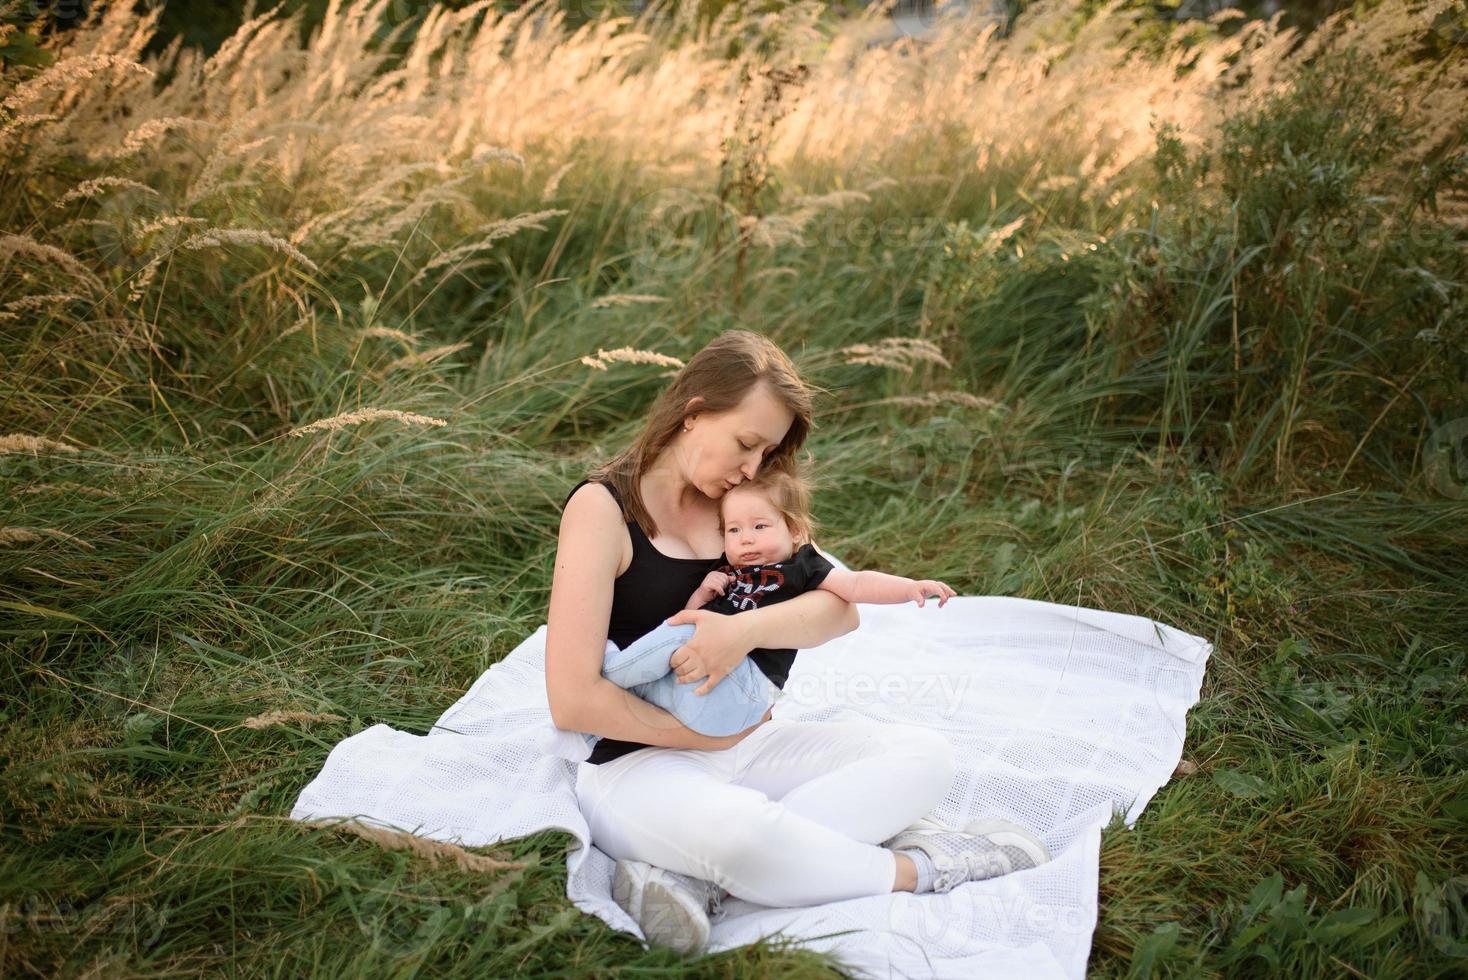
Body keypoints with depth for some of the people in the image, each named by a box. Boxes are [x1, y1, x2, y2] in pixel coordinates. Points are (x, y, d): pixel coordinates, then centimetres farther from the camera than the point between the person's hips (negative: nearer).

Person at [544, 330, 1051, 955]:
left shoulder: (742, 506, 9)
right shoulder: (603, 508, -12)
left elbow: (841, 608, -5)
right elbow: (573, 702, -19)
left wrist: (745, 630, -24)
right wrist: (713, 739, -11)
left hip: (744, 746, 8)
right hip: (636, 761, -7)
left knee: (926, 756, -11)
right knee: (743, 830, -40)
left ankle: (696, 877, -25)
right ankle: (918, 867, -11)